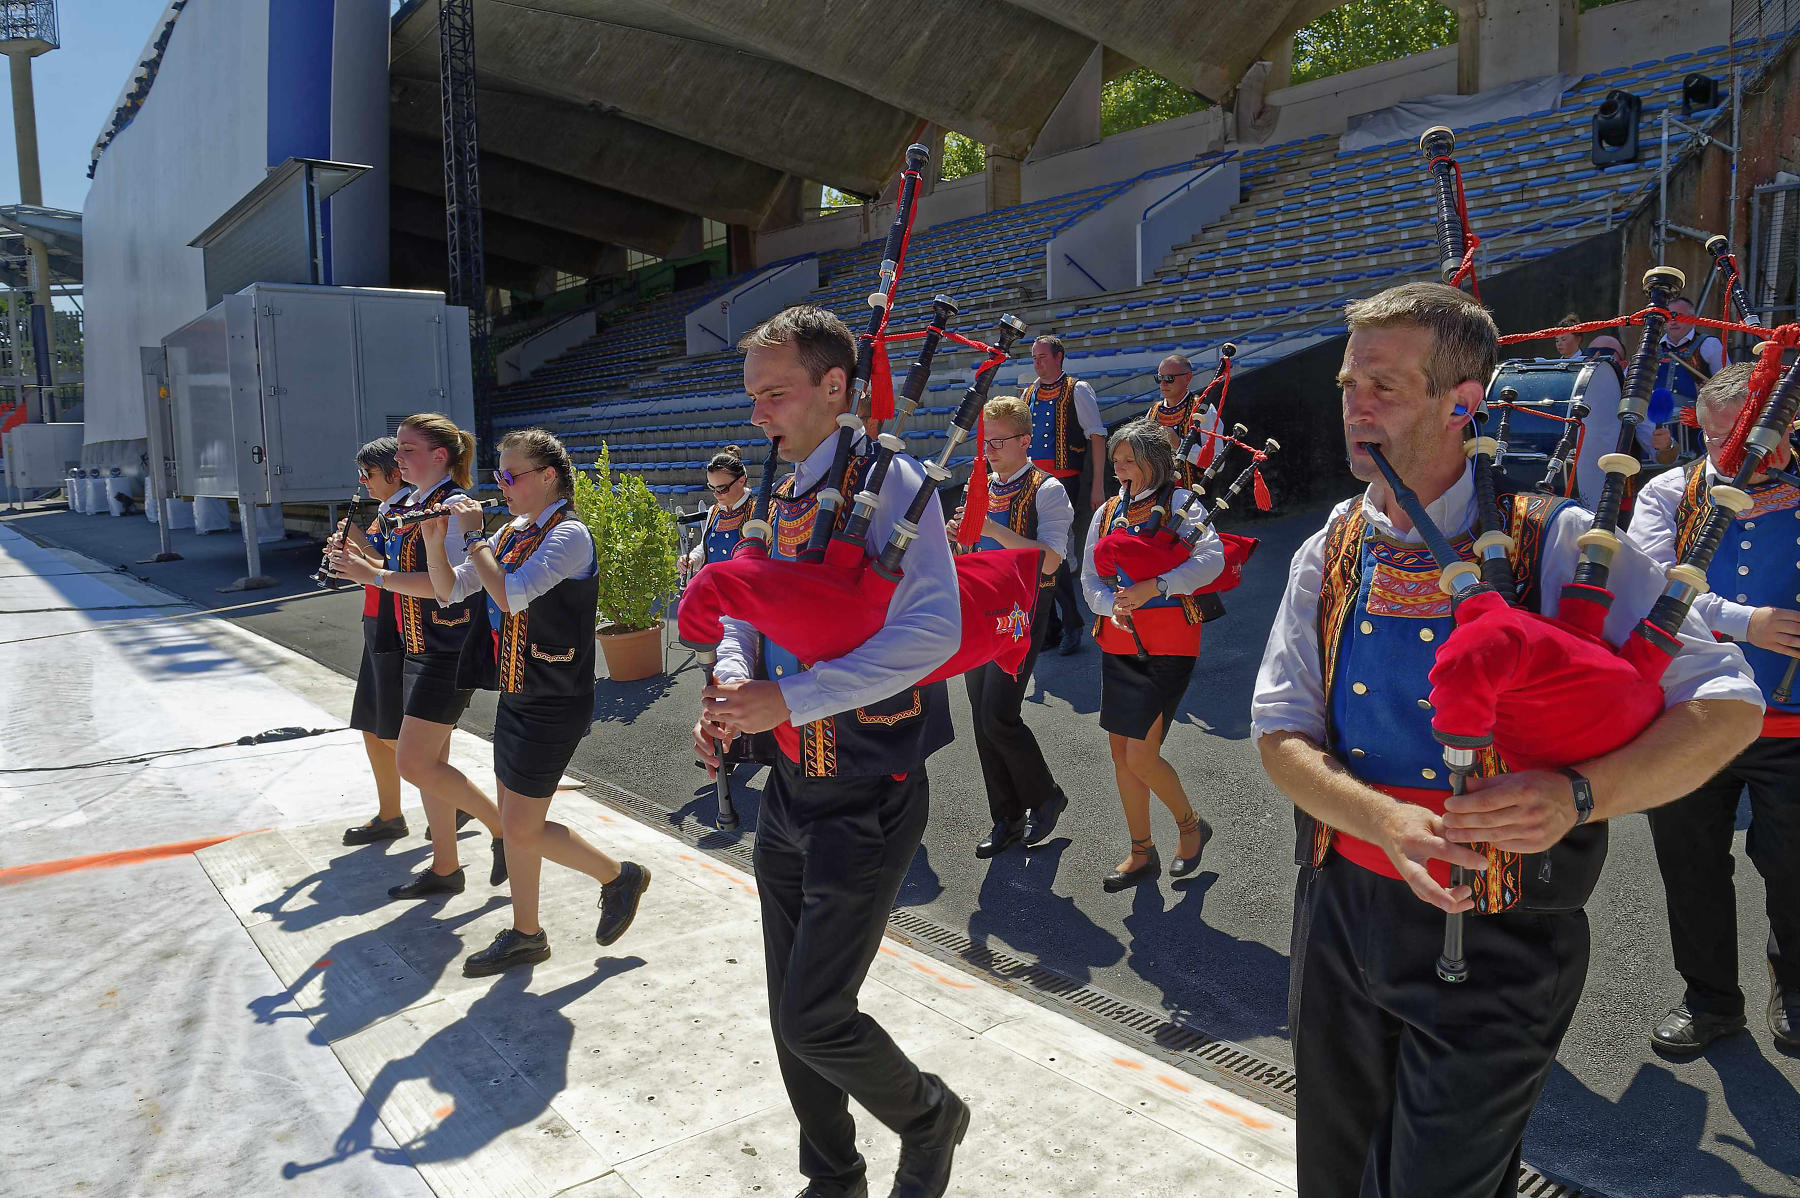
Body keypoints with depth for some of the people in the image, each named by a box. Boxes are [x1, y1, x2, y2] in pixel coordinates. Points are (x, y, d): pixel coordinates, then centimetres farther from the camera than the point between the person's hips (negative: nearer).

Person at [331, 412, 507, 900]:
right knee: (429, 763, 13)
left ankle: (503, 828, 6)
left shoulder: (453, 505, -16)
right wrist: (359, 558, 7)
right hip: (418, 647, 10)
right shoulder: (412, 504, 13)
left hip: (448, 650, -10)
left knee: (414, 763, -9)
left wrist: (373, 575, -23)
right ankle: (444, 869, 24)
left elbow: (445, 583, -25)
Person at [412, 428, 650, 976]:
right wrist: (435, 538, -3)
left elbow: (510, 595, -28)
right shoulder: (511, 533, 9)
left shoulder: (568, 534, -16)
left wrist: (472, 537, -18)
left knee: (523, 829, -4)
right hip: (515, 695, 9)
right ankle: (525, 935, 28)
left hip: (554, 703, -8)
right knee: (515, 823, 14)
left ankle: (618, 876, 17)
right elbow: (449, 591, 11)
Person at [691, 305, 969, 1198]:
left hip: (866, 798, -7)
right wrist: (732, 679, -7)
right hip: (790, 789, 8)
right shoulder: (779, 496, 8)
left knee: (815, 1018, -4)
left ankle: (929, 1121, 27)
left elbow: (933, 629, -26)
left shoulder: (885, 482, -15)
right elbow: (744, 609, 16)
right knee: (791, 1012, 17)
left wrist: (788, 700, -27)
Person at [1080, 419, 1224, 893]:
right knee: (1121, 752, 9)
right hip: (1118, 644, 6)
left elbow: (1213, 557, -20)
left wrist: (1152, 588, -26)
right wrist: (1114, 604, -12)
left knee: (1141, 756, -10)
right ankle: (1142, 854, 24)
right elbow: (1090, 580, 9)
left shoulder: (1178, 502, -5)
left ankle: (1191, 825, 18)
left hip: (1168, 647, -6)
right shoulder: (1107, 513, 11)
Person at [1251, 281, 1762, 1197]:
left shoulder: (1558, 547, -12)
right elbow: (1279, 731, -3)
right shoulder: (1330, 555, 0)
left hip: (1494, 947, -4)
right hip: (1340, 915, 4)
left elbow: (1727, 705, -12)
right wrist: (1388, 820, -22)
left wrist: (1575, 794, -29)